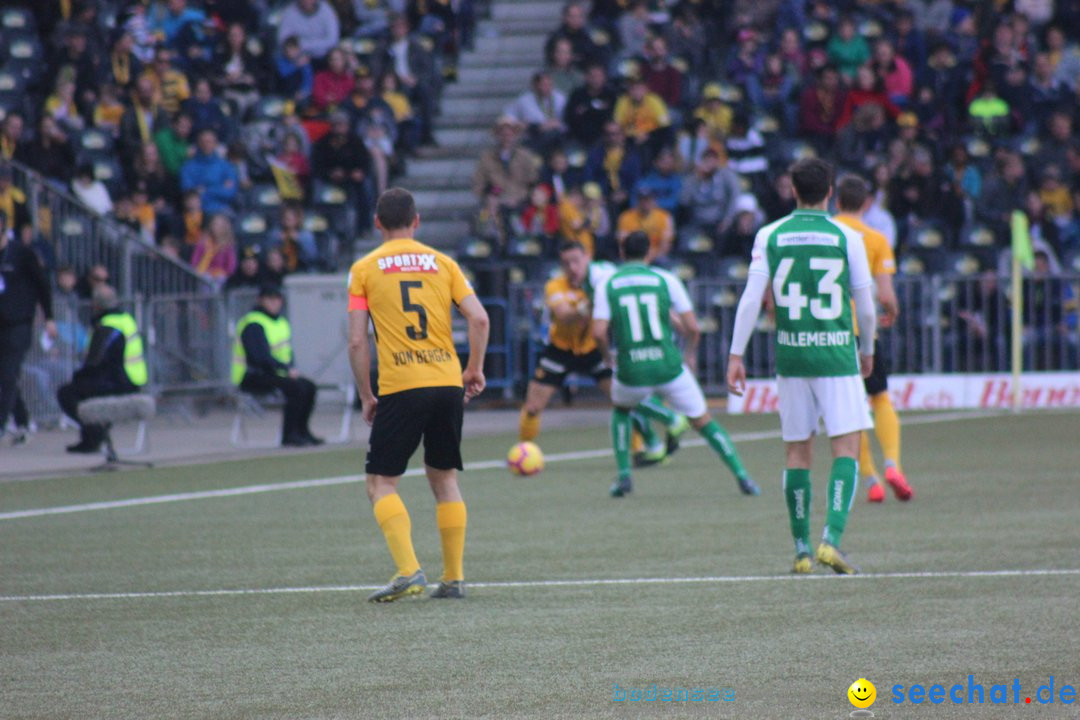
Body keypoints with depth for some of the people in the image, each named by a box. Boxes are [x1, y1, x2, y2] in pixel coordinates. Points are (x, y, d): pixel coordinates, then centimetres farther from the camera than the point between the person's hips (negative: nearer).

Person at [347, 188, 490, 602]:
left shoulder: (365, 269, 4)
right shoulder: (441, 262, 11)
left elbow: (357, 342, -1)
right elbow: (479, 319, 1)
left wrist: (366, 397, 7)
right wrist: (475, 370, 14)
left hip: (399, 389, -3)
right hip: (448, 383, 3)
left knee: (381, 483, 3)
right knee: (445, 479, 15)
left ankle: (408, 571, -15)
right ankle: (454, 578, 12)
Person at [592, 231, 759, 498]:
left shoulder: (607, 285, 3)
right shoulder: (666, 280, 2)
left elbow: (598, 333, -8)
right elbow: (693, 328, -1)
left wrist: (608, 356, 13)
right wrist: (690, 354, 19)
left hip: (631, 373, 0)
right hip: (669, 367, 0)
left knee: (621, 410, 32)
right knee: (703, 421, 13)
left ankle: (623, 475, 22)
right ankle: (742, 476, 7)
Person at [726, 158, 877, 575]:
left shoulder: (770, 236, 2)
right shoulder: (846, 237, -1)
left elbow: (751, 298, -2)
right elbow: (866, 306, 3)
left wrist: (736, 355, 2)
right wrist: (867, 350, 19)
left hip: (791, 354, 2)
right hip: (837, 355, -2)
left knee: (797, 451, 10)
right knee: (846, 448, -1)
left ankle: (802, 551, 12)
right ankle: (831, 538, -18)